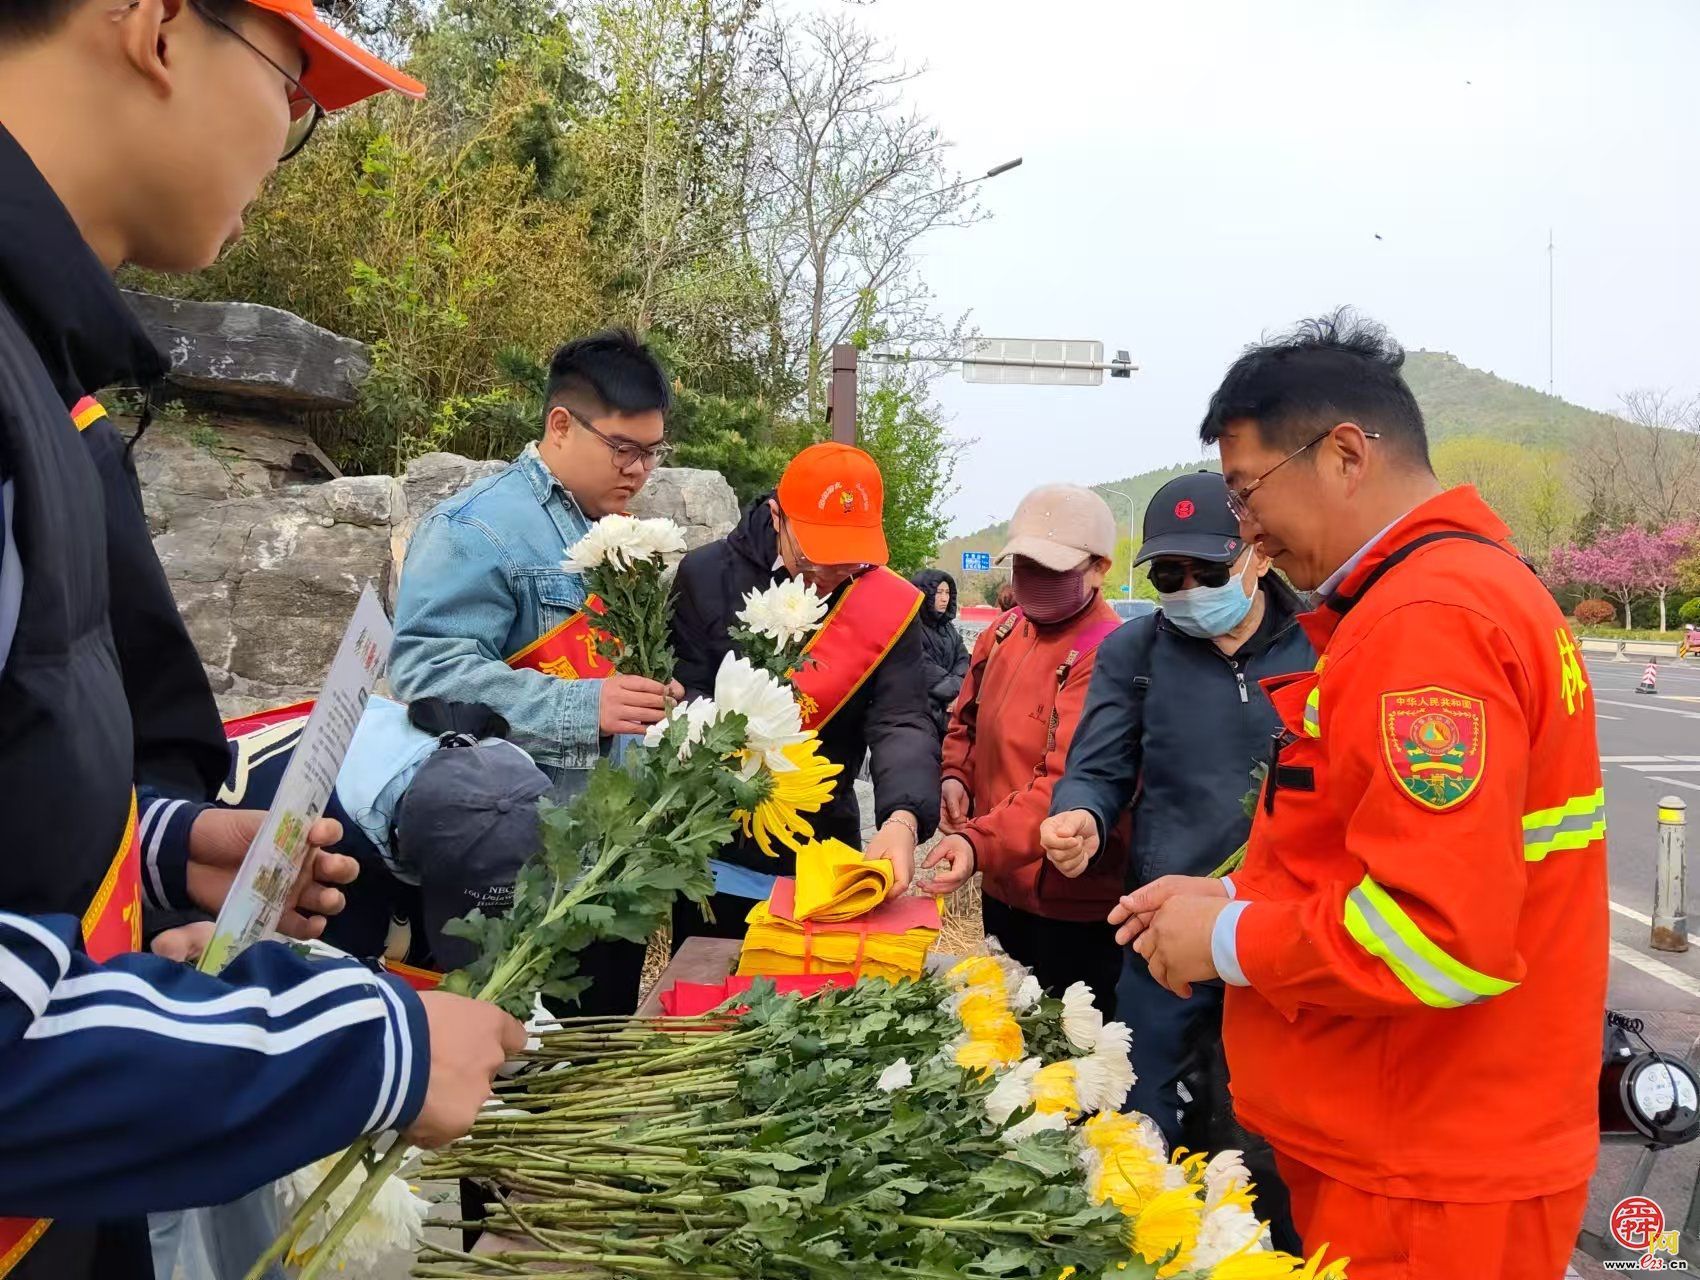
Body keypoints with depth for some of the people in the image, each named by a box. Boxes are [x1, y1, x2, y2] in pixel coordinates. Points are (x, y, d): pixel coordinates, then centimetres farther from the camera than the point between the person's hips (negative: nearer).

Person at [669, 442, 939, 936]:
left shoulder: (889, 606, -7)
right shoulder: (708, 575, -8)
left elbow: (902, 722, -13)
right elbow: (684, 691, -8)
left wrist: (903, 817, -31)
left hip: (821, 860, 1)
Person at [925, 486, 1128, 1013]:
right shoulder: (1005, 630, 4)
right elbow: (968, 719, 19)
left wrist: (979, 843, -38)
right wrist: (956, 775, -1)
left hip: (1073, 902, -7)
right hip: (1002, 884, 7)